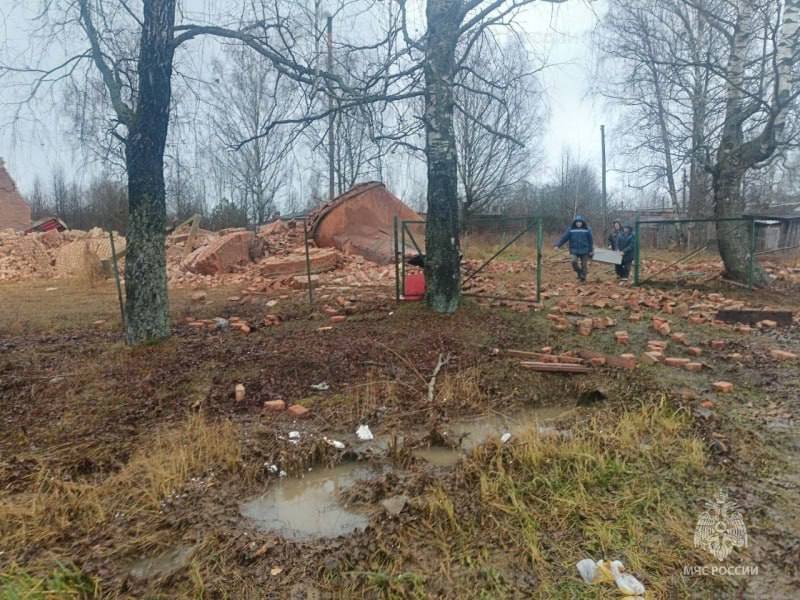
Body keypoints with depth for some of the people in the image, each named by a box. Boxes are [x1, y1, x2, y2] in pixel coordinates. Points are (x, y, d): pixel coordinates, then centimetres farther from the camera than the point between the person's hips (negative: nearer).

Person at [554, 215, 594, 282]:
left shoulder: (587, 230, 1)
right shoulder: (571, 230, 2)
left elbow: (590, 241, 4)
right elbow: (564, 238, -2)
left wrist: (591, 251, 2)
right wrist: (558, 245, -11)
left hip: (584, 251, 0)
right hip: (575, 251, 0)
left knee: (584, 264, 3)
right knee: (574, 262, -20)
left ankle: (583, 277, 20)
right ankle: (579, 273, 5)